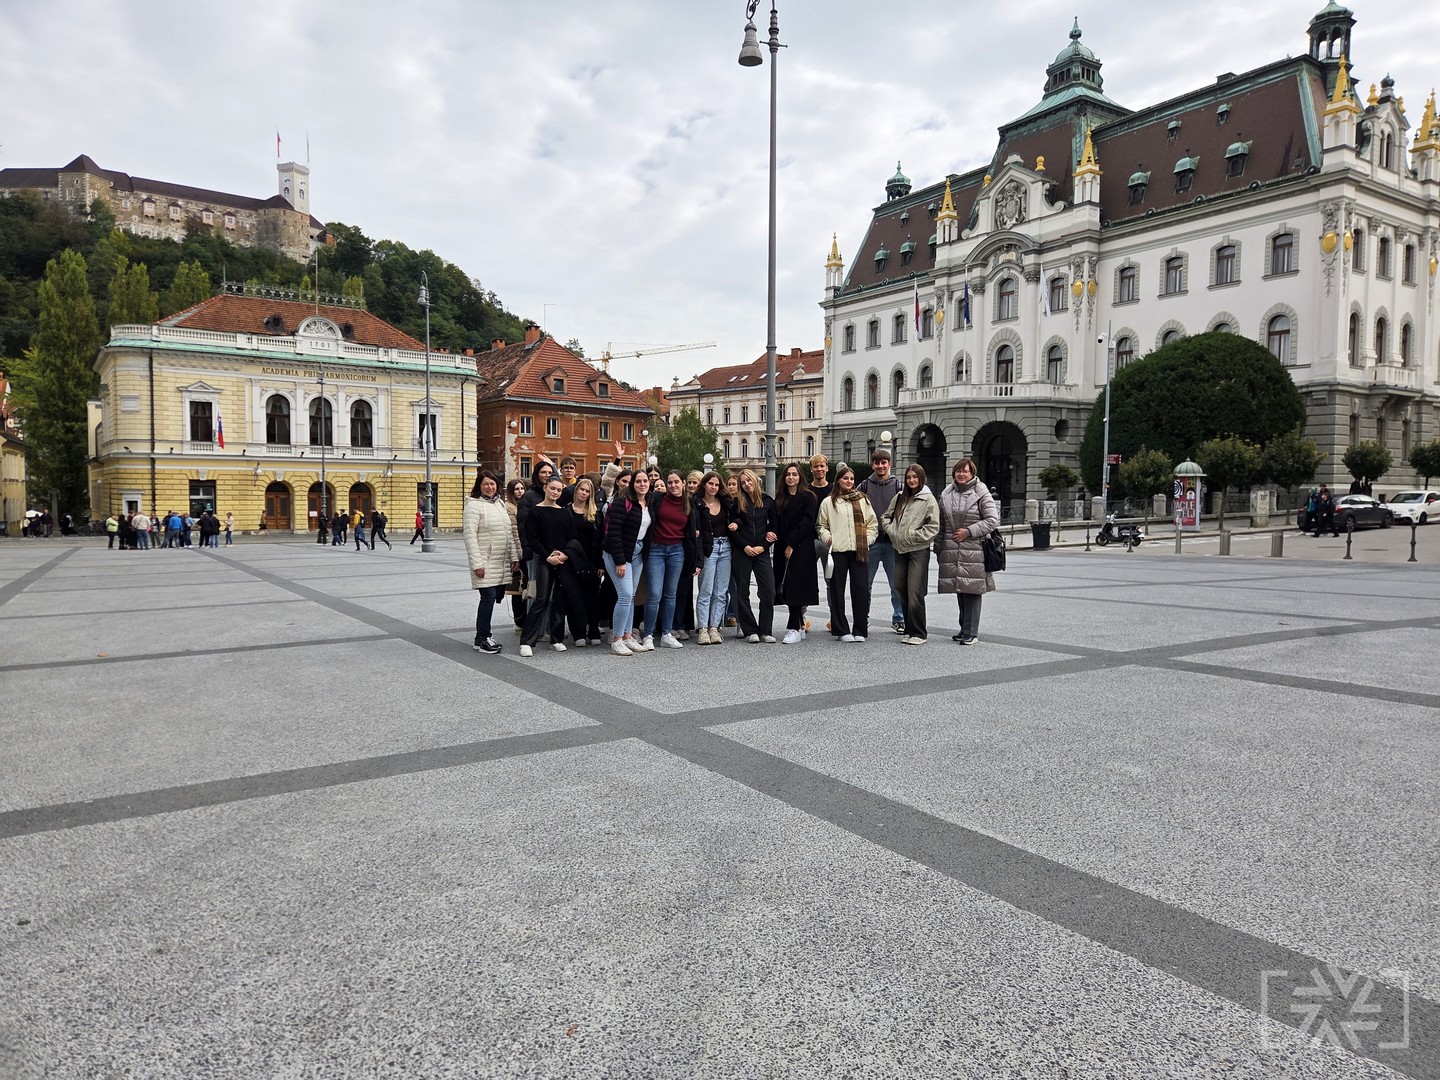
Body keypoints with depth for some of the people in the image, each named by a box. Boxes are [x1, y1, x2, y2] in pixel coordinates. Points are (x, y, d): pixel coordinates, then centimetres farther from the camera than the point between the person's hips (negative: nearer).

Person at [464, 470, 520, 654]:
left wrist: (514, 556, 14)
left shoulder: (501, 504, 16)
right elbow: (470, 535, -13)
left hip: (502, 563, 7)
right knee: (488, 597, -10)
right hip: (485, 562, -7)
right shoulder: (474, 505, -7)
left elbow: (510, 533, 20)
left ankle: (484, 634, 19)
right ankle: (481, 640, 0)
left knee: (496, 597, 7)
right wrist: (476, 563, -19)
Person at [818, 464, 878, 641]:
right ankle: (841, 630, 9)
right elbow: (821, 525, 12)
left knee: (861, 589, -1)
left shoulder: (863, 500, 12)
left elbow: (873, 524, 12)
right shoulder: (828, 502, 8)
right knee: (837, 590, 1)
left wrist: (867, 540, -1)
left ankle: (860, 630, 7)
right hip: (837, 551, -1)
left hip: (859, 551, 1)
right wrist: (827, 537, -5)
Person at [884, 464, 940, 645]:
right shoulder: (900, 497, 12)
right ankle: (909, 630, 21)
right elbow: (885, 516, 21)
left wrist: (915, 535, -14)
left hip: (919, 551, -6)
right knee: (902, 593, 10)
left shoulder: (928, 499, -5)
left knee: (915, 594, -10)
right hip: (900, 550, 6)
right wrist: (890, 529, 4)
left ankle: (919, 633, -1)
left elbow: (933, 527, -9)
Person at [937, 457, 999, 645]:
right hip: (952, 550, 5)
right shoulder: (946, 493, 12)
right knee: (959, 590, 10)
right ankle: (964, 628, 22)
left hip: (973, 550, -4)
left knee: (972, 590, -5)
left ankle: (971, 632, 1)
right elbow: (941, 524, 17)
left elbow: (993, 520, -5)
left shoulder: (981, 493, -2)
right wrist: (939, 548, 14)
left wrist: (969, 531, -11)